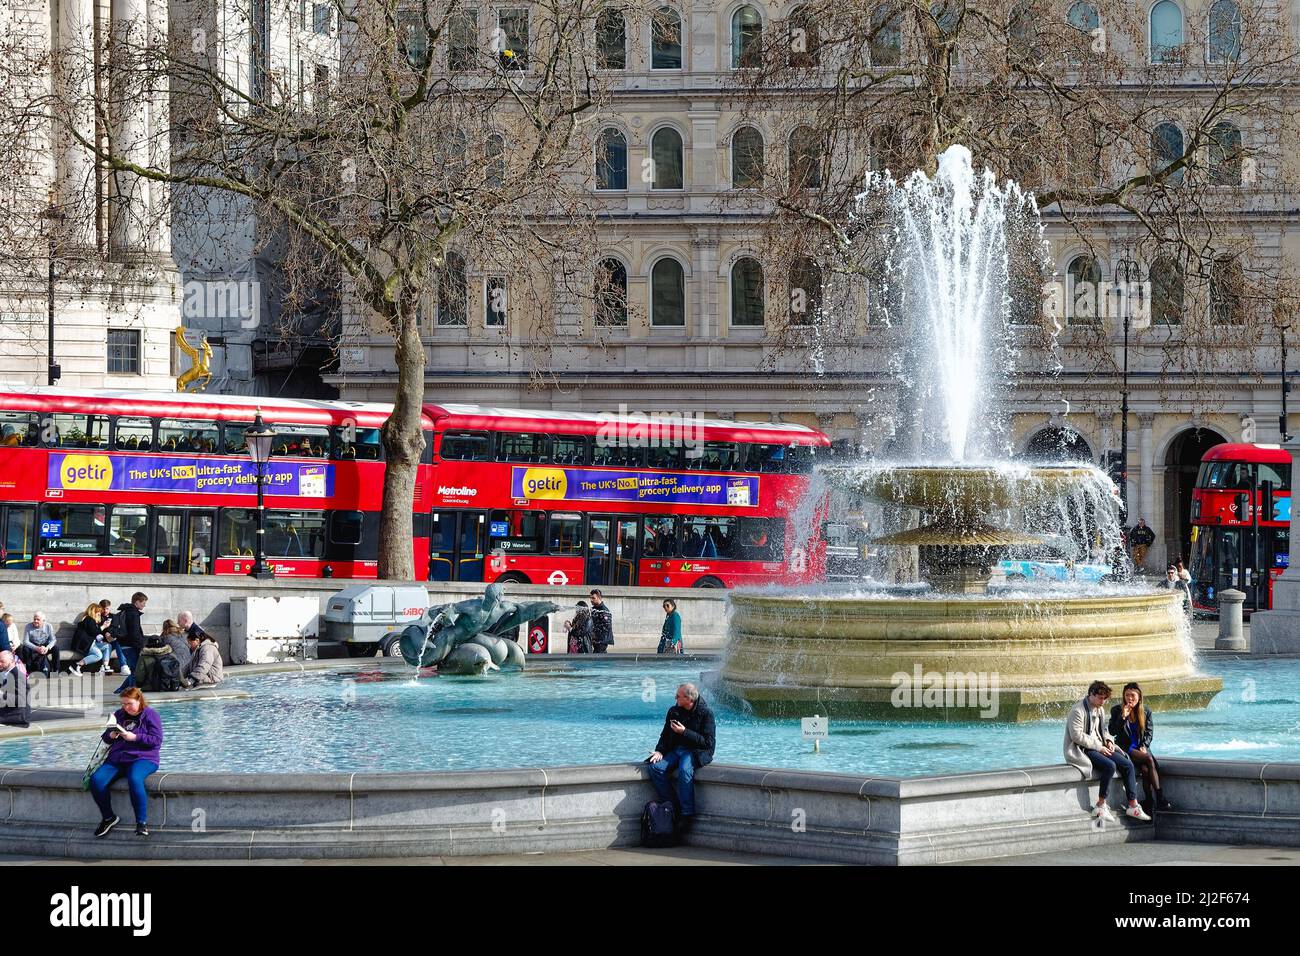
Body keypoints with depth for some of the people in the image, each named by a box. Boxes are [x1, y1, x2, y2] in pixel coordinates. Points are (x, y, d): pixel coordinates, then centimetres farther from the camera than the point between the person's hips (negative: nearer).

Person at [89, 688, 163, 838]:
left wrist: (135, 737, -17)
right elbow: (105, 738, 21)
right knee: (96, 780, -20)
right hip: (117, 759, 6)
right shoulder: (119, 714, 18)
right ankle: (108, 817, -2)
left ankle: (142, 822, -30)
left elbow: (156, 740, -8)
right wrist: (111, 736, -3)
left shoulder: (150, 715, 2)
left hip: (142, 758, -6)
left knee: (134, 780, -39)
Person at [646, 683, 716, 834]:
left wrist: (685, 732, -18)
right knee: (656, 768, -22)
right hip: (675, 750, 6)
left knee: (684, 770, -37)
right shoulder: (674, 711, 11)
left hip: (696, 752, -6)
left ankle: (687, 814, -32)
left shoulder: (706, 713, -8)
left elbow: (708, 742, -13)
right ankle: (673, 808, -17)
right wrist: (659, 751, -2)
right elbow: (665, 735, 19)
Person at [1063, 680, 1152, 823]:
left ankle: (1133, 805, -5)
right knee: (1110, 766, -32)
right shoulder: (1078, 710, -13)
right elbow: (1077, 736, -19)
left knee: (1127, 765, -8)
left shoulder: (1099, 709, 15)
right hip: (1083, 750, -9)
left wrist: (1108, 741, 3)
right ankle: (1100, 806, -24)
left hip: (1099, 746, 9)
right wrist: (1098, 746, -18)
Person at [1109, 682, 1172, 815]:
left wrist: (1144, 746, -5)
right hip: (1126, 748, -3)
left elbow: (1149, 732, 12)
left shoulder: (1145, 711, 7)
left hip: (1141, 748, 3)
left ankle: (1150, 804, -26)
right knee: (1149, 760, -28)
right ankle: (1160, 799, -27)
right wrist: (1123, 717, -18)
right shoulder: (1117, 710, -1)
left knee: (1145, 769, -28)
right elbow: (1112, 732, -7)